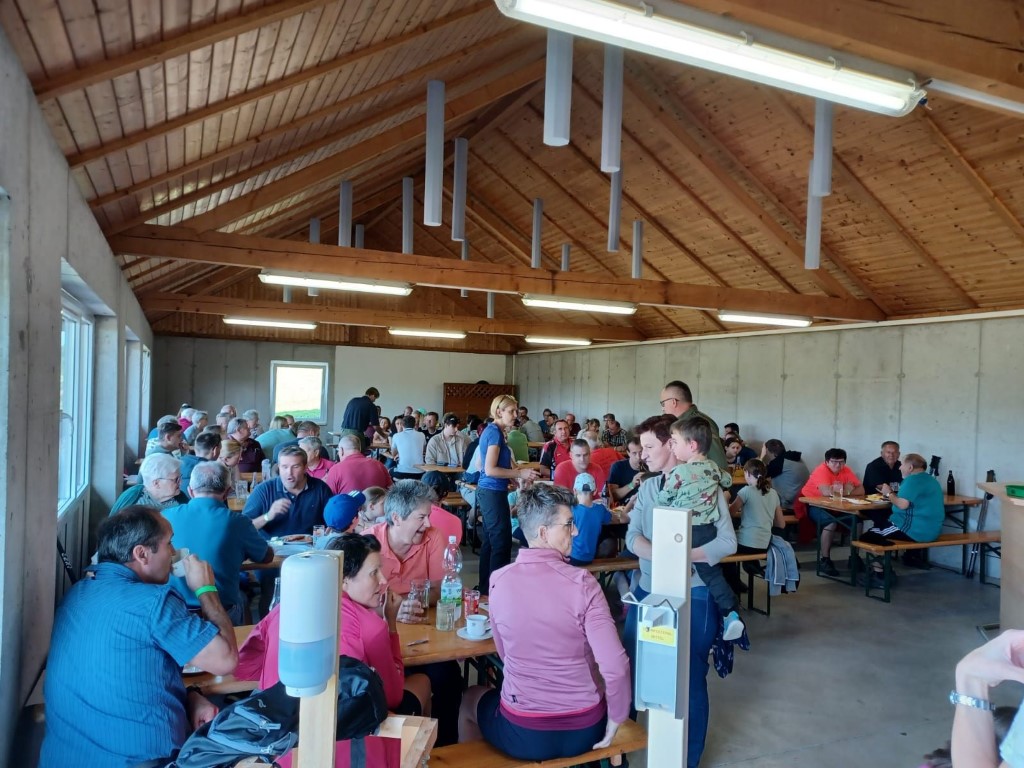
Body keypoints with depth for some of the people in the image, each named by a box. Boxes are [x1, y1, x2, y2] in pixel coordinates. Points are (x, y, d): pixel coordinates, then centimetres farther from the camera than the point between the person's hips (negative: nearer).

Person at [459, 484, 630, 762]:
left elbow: (505, 653, 1)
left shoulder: (498, 580, -12)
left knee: (470, 699, 33)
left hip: (523, 732, 0)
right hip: (585, 729, 0)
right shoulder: (582, 582, -19)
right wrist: (615, 720, -4)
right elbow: (616, 666, -21)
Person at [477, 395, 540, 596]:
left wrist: (514, 477, 20)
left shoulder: (491, 430, 13)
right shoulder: (496, 432, -16)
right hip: (493, 493, -10)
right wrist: (520, 473, -17)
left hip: (487, 491, 10)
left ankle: (485, 588, 23)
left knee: (490, 541, 15)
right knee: (502, 542, -4)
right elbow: (490, 470, -23)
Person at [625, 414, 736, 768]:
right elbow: (633, 538, -3)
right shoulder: (647, 488, 7)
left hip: (692, 596, -6)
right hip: (648, 590, 6)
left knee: (690, 679, 6)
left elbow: (727, 542, -17)